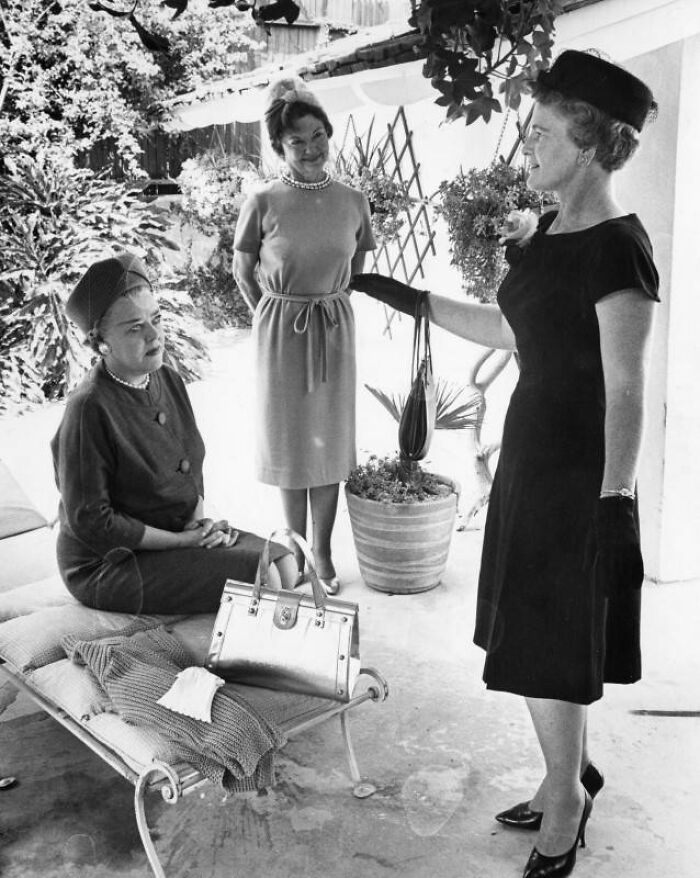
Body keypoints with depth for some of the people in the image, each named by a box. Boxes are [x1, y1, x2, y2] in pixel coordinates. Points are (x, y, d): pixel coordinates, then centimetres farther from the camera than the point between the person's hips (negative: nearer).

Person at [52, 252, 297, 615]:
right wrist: (180, 541, -18)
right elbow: (90, 522, -22)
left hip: (178, 532, 8)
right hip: (110, 565, -8)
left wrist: (200, 522, -5)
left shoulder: (169, 380, 2)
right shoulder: (89, 411, -23)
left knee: (283, 564, -2)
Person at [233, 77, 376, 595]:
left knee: (330, 441, 7)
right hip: (281, 333, -2)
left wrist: (328, 305, 10)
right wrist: (275, 317, 4)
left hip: (335, 330, 2)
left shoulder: (353, 201, -2)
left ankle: (323, 553, 19)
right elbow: (243, 272, 2)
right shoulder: (263, 202, -10)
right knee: (289, 441, 8)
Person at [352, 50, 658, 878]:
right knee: (535, 633, 17)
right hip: (532, 450, 8)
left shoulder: (617, 248, -18)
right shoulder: (550, 230, 8)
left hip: (577, 470, -8)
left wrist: (615, 502, -20)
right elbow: (509, 329, 17)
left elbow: (625, 389, -19)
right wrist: (407, 297, 16)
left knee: (548, 644, 5)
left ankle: (566, 797, 28)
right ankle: (570, 776, 38)